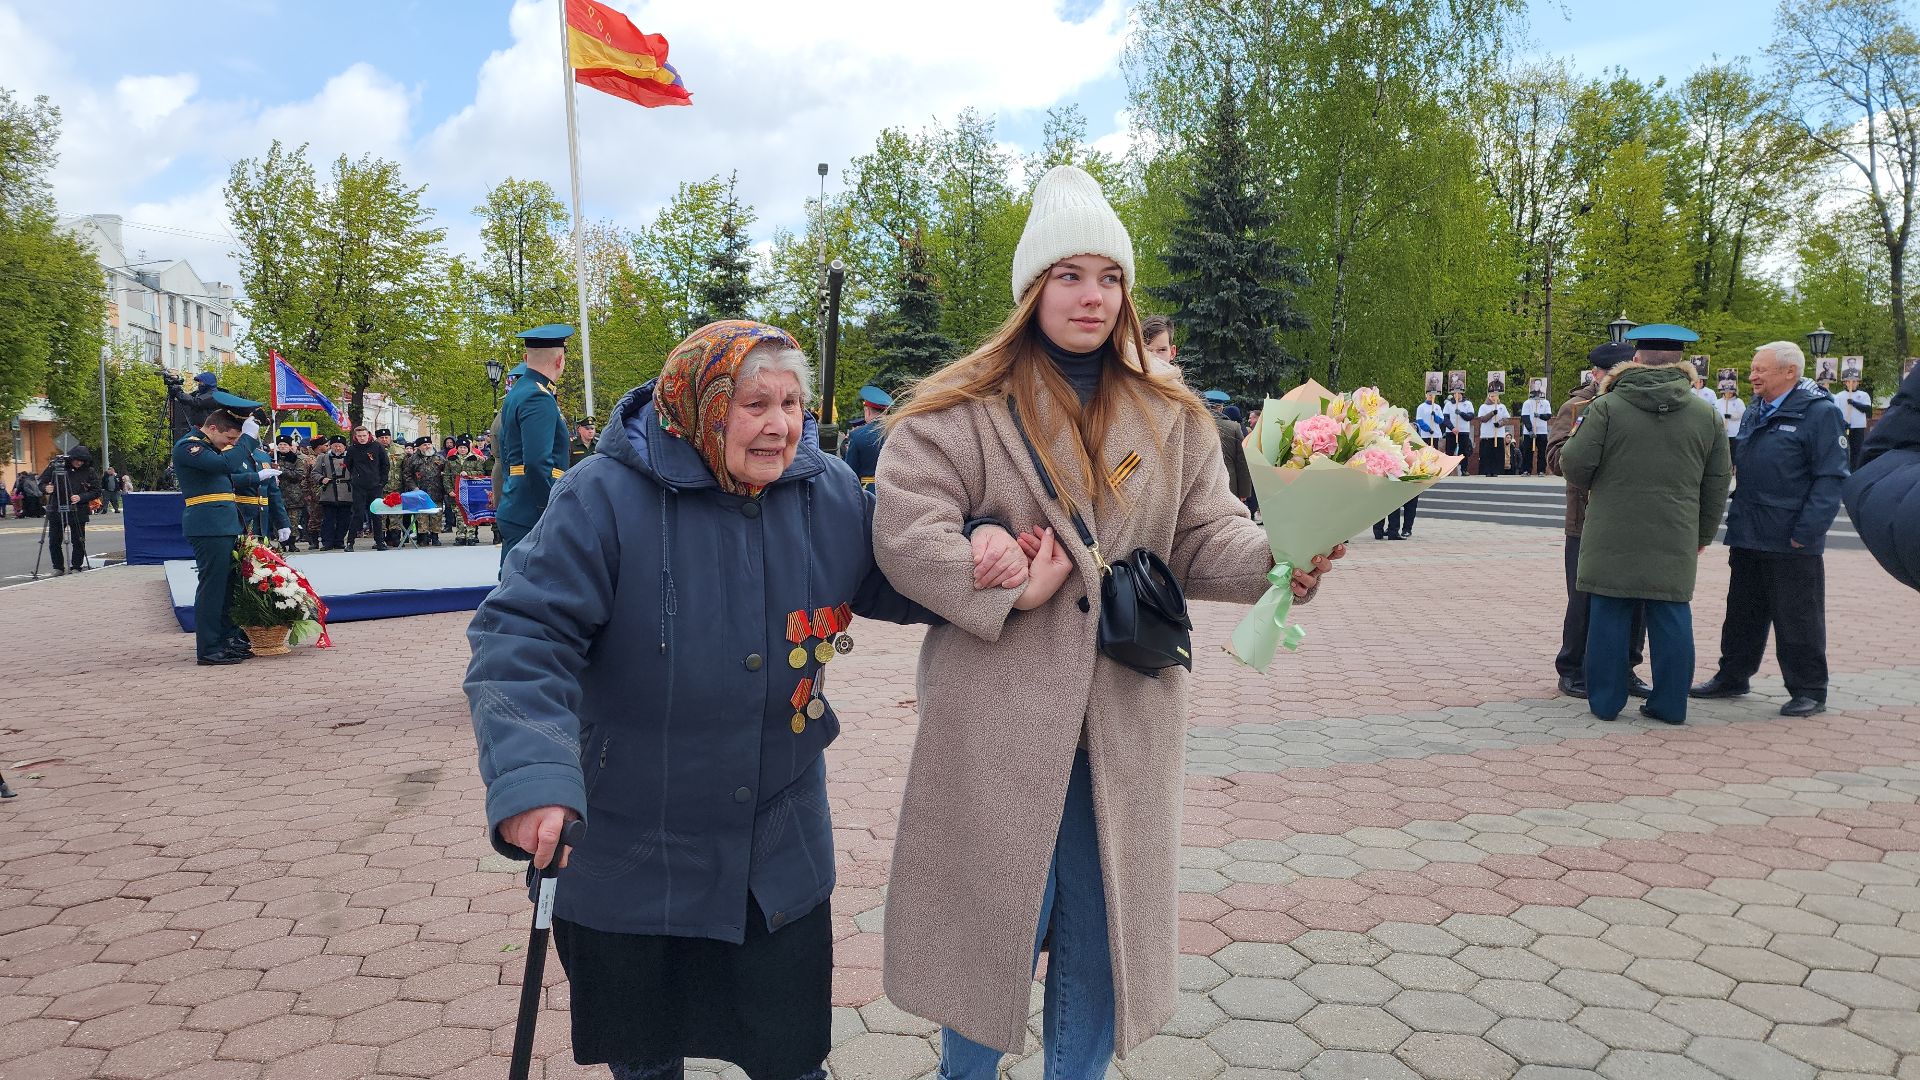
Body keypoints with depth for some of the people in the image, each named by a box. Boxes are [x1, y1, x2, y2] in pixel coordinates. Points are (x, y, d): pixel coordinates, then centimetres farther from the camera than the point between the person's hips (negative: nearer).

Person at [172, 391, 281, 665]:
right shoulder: (188, 446, -11)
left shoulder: (208, 446, 20)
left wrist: (258, 476, 36)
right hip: (208, 526, -10)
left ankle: (228, 639, 21)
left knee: (227, 582, 13)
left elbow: (227, 478, 33)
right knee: (212, 585, -8)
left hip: (223, 525, 10)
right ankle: (208, 650, -4)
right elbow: (225, 465, -26)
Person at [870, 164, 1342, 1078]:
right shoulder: (962, 410, -5)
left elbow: (1206, 539, 3)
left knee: (1101, 932, 15)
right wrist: (1007, 589, -20)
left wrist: (1276, 559, -17)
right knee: (993, 921, 9)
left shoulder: (1171, 418, 9)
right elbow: (904, 533, -12)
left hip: (1127, 723, 4)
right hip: (999, 721, -3)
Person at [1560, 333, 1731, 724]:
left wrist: (1592, 487, 15)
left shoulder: (1606, 406, -6)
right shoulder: (1706, 414, 6)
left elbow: (1574, 465, -8)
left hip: (1613, 538, -2)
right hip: (1675, 541, 2)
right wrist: (1703, 535, 21)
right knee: (1672, 618, 9)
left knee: (1609, 616, 5)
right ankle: (1671, 704, 14)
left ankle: (1604, 701, 11)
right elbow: (1718, 483, 11)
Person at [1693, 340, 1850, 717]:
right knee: (1743, 613, 16)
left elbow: (1830, 478, -14)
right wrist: (1737, 523, 13)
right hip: (1749, 538, 7)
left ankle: (1809, 691, 14)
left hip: (1792, 543, -7)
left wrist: (1806, 533, -19)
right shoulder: (1756, 412, 14)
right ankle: (1732, 677, 27)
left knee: (1797, 619, 2)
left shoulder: (1821, 413, -10)